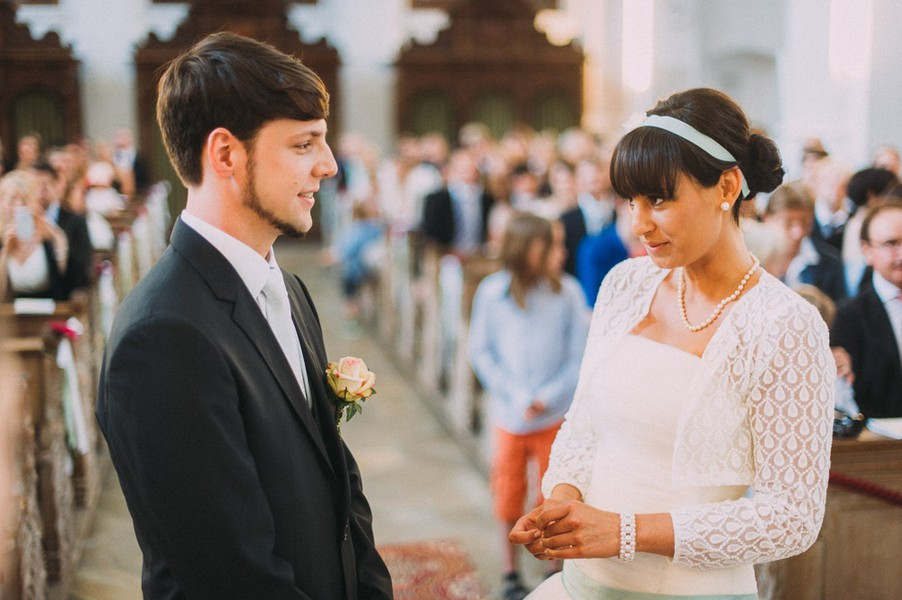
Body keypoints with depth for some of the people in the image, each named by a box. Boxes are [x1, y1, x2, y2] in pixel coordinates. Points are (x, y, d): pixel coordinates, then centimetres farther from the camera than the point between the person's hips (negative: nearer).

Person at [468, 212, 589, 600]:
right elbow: (480, 351, -4)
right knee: (509, 496, 13)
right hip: (510, 417, 0)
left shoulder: (567, 291, -10)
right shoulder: (492, 292, -10)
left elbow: (578, 353, -6)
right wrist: (517, 397, -11)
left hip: (556, 416, 0)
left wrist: (549, 397, -15)